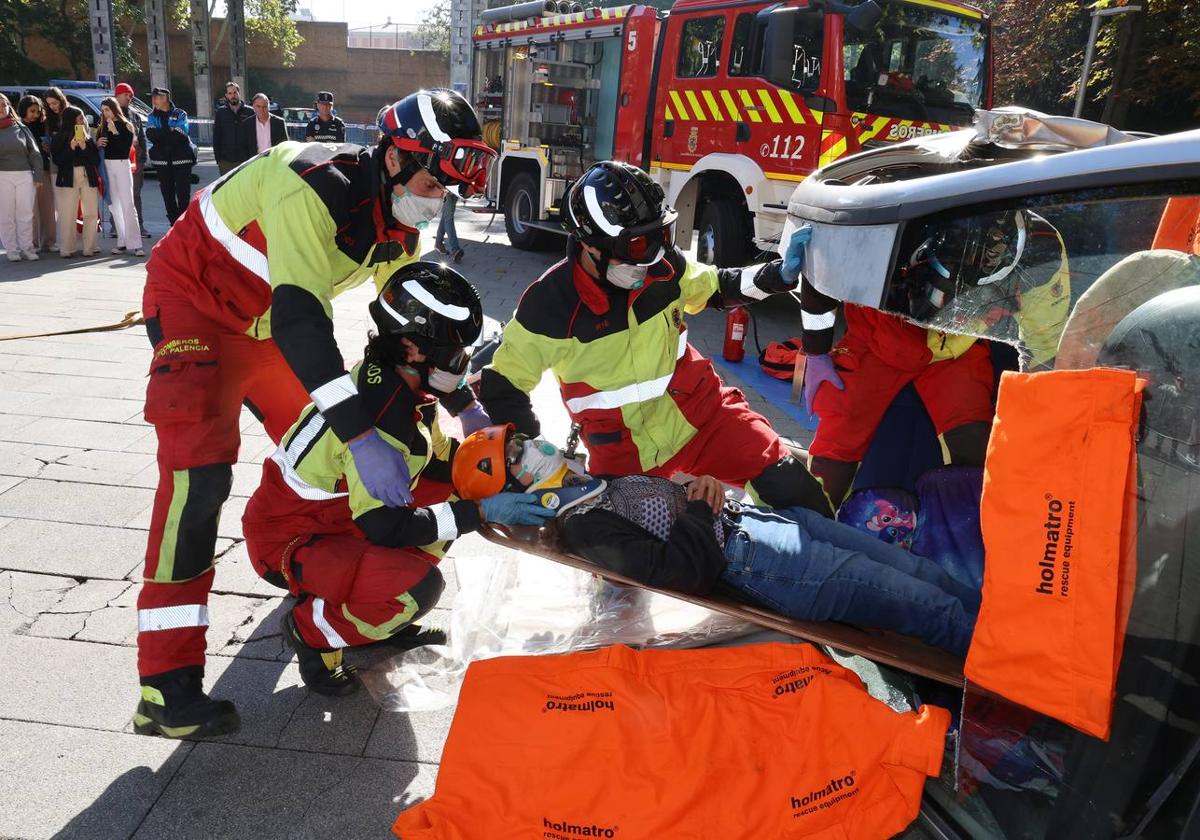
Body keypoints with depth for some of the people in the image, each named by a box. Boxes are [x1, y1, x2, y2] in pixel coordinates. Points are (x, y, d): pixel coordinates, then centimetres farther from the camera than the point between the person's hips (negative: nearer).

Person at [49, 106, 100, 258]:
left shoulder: (88, 138, 11)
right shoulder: (59, 139, 4)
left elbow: (96, 160, 4)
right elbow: (57, 160, -5)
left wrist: (85, 148, -11)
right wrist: (71, 147, -15)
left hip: (88, 178, 3)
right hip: (68, 179, -2)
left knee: (91, 214, -1)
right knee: (68, 215, -4)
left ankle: (89, 248, 4)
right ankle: (66, 249, 1)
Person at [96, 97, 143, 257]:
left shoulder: (126, 126, -1)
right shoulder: (102, 127, 13)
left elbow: (126, 149, -12)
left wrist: (114, 132, -18)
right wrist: (97, 143, -5)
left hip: (122, 165, -5)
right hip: (107, 166, 5)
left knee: (127, 205, -10)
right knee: (114, 206, 5)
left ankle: (135, 244, -12)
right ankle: (122, 242, 9)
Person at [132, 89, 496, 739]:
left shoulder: (399, 218, -5)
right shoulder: (316, 183, -32)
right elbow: (299, 317, -41)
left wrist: (463, 402, 4)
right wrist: (361, 434, -46)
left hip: (266, 320, 8)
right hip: (192, 301, -8)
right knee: (199, 471, -21)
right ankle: (166, 683, -18)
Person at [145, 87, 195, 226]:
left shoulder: (180, 114, 4)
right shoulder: (152, 117, 14)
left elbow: (181, 134, -12)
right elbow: (150, 135, -3)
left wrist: (160, 134, -9)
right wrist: (170, 131, -12)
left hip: (181, 159, -4)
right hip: (162, 161, 4)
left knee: (183, 194, -8)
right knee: (168, 195, 6)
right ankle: (174, 224, 13)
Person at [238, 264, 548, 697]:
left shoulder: (403, 384, -2)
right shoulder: (381, 410, -30)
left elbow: (437, 462, 11)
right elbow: (383, 526, -30)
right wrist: (482, 510, -26)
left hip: (336, 513, 9)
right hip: (287, 540, -9)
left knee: (455, 487, 4)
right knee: (419, 587, -29)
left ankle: (379, 604, 13)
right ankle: (310, 630, -1)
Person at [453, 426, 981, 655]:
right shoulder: (581, 527, -14)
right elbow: (683, 572, -23)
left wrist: (704, 485, 0)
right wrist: (701, 509, -12)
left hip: (752, 517, 9)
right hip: (751, 560, -9)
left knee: (917, 571, 6)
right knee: (928, 606, -10)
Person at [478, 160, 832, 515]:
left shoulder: (663, 266, -9)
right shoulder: (550, 305, -21)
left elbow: (717, 287, 13)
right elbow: (502, 386, -11)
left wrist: (781, 274, -4)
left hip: (700, 409, 3)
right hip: (624, 451, -2)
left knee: (787, 486, -5)